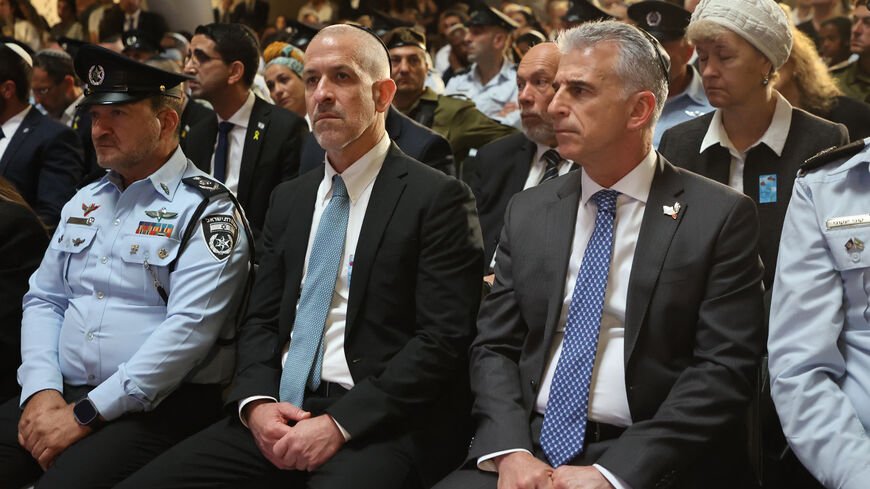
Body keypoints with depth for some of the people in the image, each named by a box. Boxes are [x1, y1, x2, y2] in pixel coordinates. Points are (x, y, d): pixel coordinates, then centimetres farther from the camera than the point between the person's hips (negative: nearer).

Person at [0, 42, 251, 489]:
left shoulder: (207, 210, -7)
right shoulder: (85, 202, 16)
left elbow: (188, 329, -16)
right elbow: (43, 300, 16)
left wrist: (85, 414, -17)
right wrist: (41, 390, -3)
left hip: (160, 404, -6)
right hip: (60, 391, 6)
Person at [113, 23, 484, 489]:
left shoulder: (437, 198, -3)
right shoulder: (289, 198, 17)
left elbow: (442, 339, -10)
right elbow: (261, 319, 17)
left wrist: (339, 424, -16)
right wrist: (257, 402, -3)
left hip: (380, 421, -5)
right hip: (279, 412, 6)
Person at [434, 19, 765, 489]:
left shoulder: (721, 216, -1)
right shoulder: (527, 212, 11)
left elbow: (723, 369, -7)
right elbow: (494, 346, 10)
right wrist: (510, 451, -8)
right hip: (528, 446, 3)